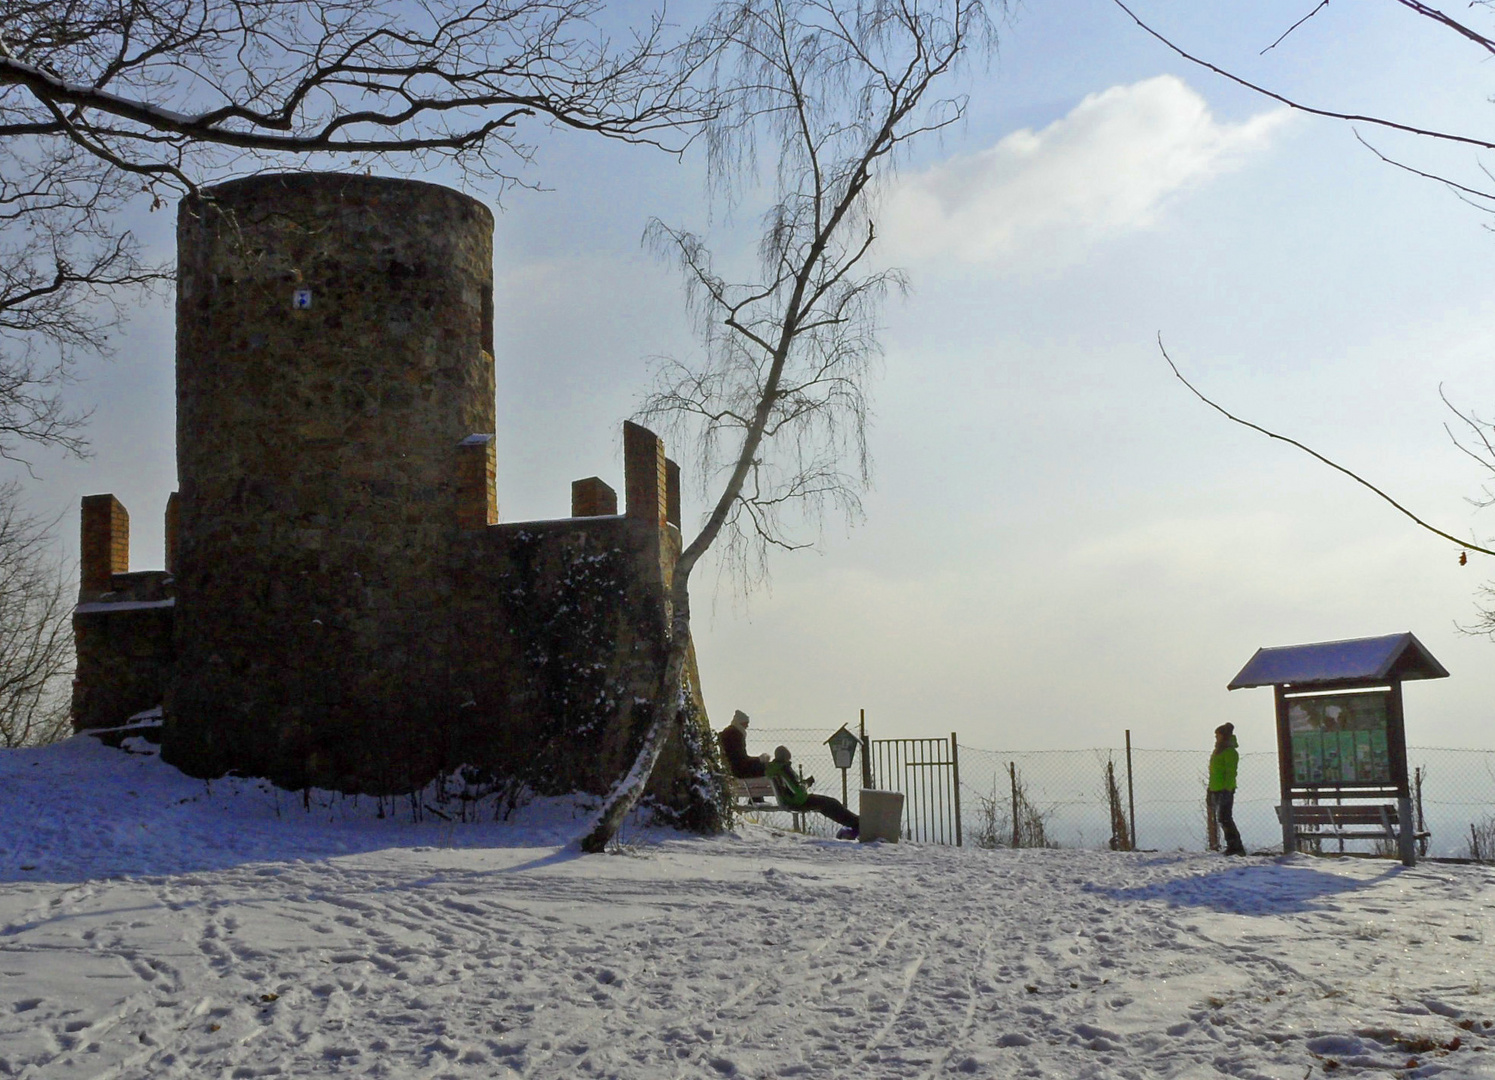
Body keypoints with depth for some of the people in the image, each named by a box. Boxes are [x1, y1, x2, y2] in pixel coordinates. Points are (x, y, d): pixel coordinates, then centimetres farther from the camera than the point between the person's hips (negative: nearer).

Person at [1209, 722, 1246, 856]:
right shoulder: (1217, 751, 19)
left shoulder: (1230, 752, -9)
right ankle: (1233, 846, 12)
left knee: (1225, 818, -13)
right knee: (1222, 819, 9)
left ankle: (1236, 846, -12)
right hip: (1216, 790, 9)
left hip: (1225, 790, -9)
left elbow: (1231, 772, -17)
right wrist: (1210, 792, 22)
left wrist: (1227, 790, -24)